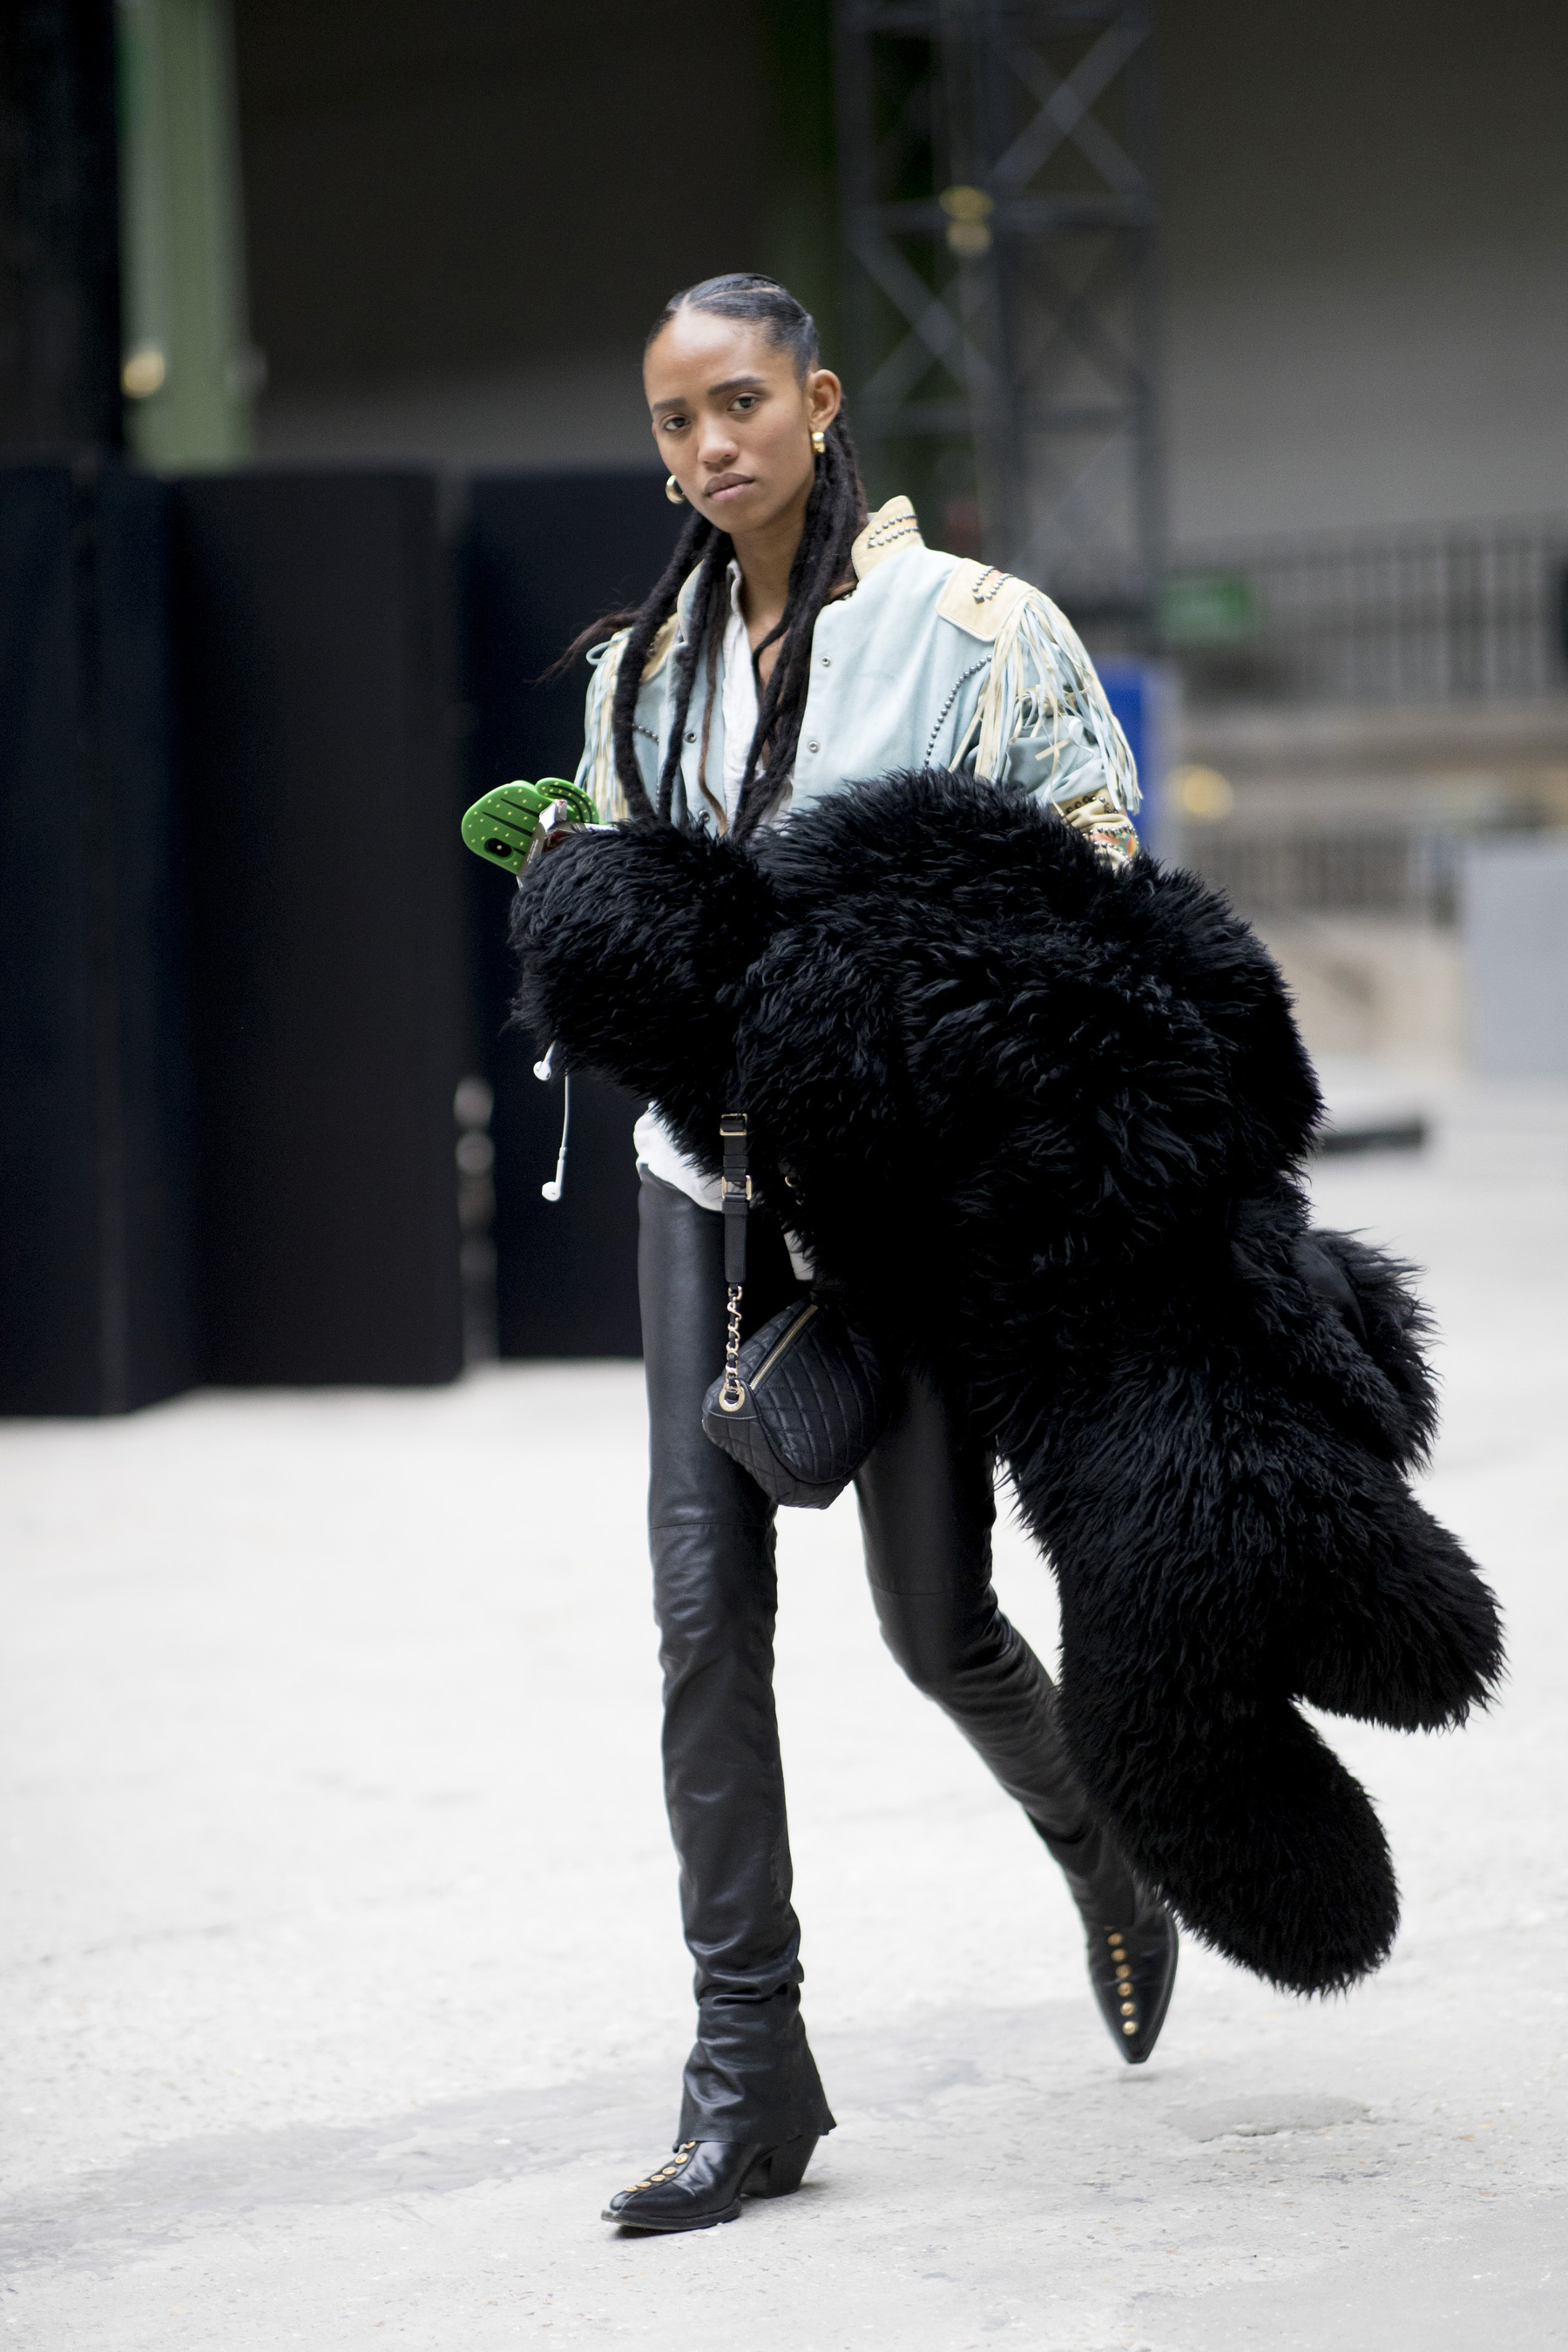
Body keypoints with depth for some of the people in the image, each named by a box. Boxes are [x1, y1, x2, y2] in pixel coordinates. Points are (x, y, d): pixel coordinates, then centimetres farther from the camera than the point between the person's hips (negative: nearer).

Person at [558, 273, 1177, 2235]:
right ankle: (748, 2070, 1)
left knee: (934, 1618, 1)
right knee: (707, 1609, -4)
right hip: (710, 1169, 4)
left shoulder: (970, 622, -5)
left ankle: (1099, 1839, 35)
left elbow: (1097, 867, -2)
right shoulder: (644, 666, 11)